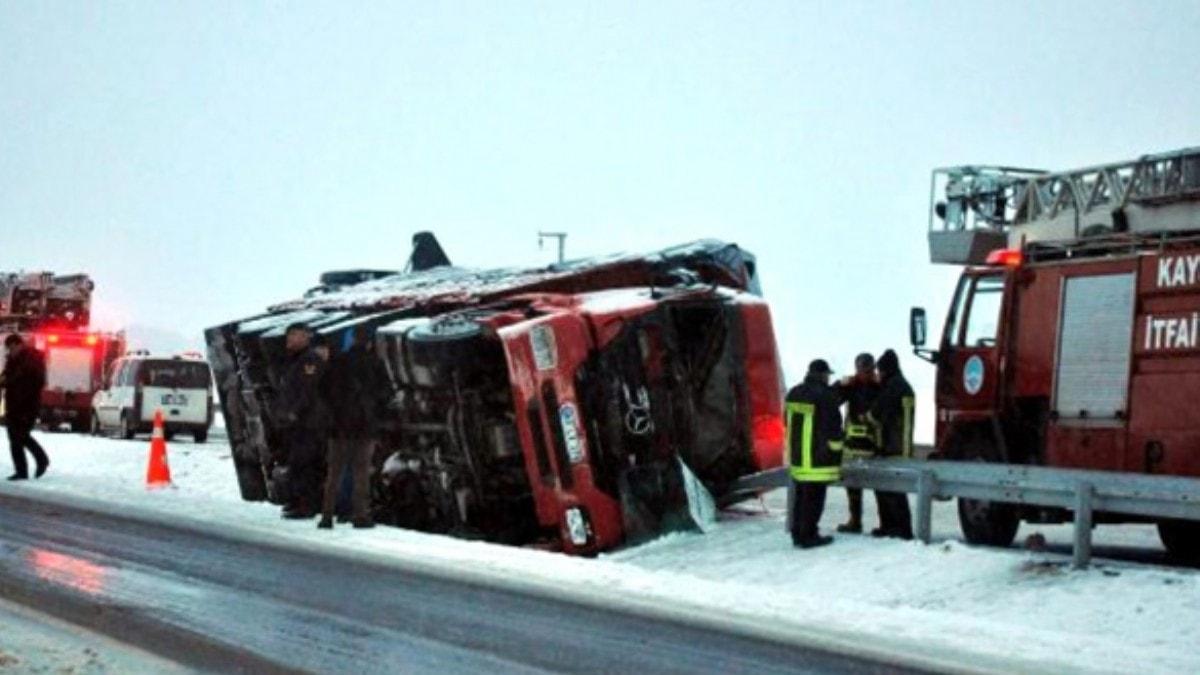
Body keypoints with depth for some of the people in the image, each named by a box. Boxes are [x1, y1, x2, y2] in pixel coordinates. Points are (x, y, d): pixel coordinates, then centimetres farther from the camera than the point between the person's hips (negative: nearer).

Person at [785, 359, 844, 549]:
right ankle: (808, 536, -1)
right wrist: (836, 455, -6)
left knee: (800, 495, 16)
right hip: (818, 458, -8)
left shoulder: (793, 393, 11)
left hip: (797, 456, 8)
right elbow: (833, 428, -14)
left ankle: (798, 533, 20)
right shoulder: (825, 396, -14)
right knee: (814, 497, -2)